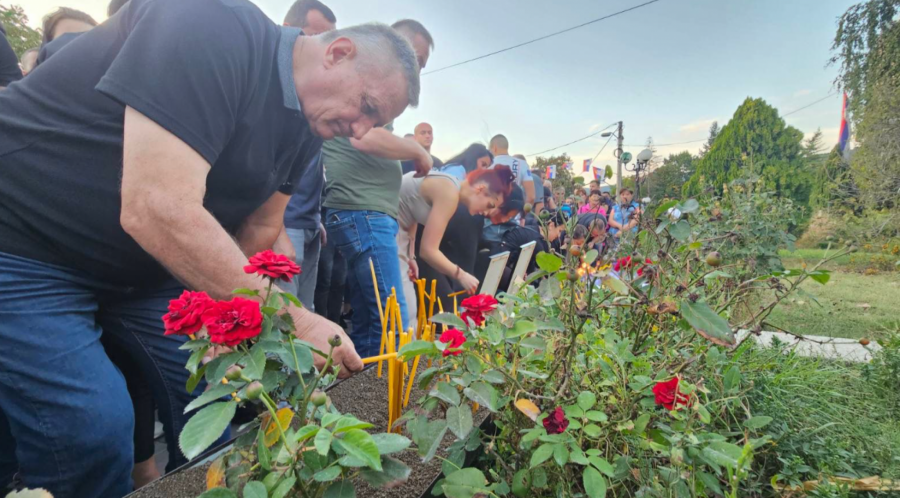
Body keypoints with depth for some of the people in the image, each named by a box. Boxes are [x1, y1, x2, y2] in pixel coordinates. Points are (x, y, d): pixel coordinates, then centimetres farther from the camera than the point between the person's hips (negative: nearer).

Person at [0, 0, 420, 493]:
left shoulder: (306, 127, -1)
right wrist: (294, 322, -33)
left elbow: (259, 231, 3)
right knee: (93, 431, -14)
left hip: (145, 265, 7)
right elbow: (157, 212, -36)